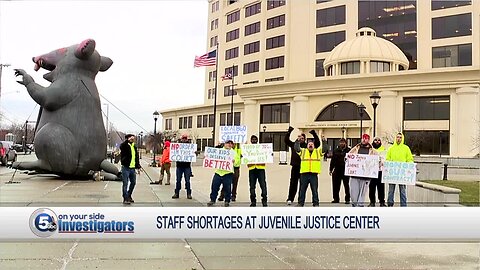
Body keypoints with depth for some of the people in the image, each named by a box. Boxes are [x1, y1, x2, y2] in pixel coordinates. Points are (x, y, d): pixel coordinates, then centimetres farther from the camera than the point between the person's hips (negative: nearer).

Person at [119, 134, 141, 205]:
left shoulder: (134, 147, 15)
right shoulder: (125, 145, -5)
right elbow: (122, 146, -31)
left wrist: (138, 166, 16)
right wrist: (128, 140, -34)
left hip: (132, 168, 7)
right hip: (126, 168, -7)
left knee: (133, 182, 14)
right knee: (125, 183, -4)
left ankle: (129, 196, 31)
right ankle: (125, 199, 1)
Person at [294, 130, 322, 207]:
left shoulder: (318, 151, 13)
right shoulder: (303, 151, 12)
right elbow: (296, 148, 1)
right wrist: (298, 140, -7)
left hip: (314, 174, 0)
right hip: (304, 174, 1)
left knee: (315, 190, 4)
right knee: (302, 190, 7)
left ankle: (316, 203, 12)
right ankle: (300, 203, 15)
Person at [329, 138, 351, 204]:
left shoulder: (349, 150, 1)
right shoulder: (336, 151, 11)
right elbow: (332, 160, 12)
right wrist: (331, 169, 10)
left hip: (345, 170, -3)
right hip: (337, 170, 4)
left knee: (346, 185, 1)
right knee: (335, 186, 7)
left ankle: (347, 199, 9)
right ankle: (336, 199, 17)